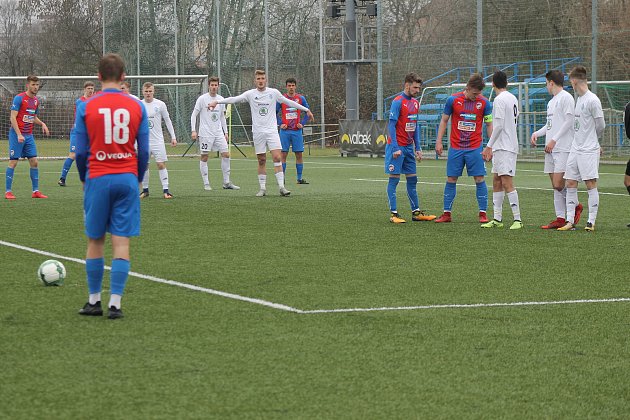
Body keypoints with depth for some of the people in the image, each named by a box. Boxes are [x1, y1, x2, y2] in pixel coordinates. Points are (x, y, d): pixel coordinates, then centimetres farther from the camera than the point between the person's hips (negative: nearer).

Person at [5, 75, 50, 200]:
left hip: (29, 135, 7)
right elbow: (13, 117, -15)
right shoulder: (19, 98, -11)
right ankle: (8, 192, 1)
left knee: (34, 162, 1)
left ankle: (36, 191, 7)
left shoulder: (36, 101, 11)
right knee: (13, 162, -5)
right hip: (16, 134, -6)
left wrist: (42, 124, 4)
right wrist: (19, 134, -23)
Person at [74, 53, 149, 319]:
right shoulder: (137, 107, 2)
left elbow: (81, 151, 0)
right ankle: (115, 303, -4)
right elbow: (144, 150, 4)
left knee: (95, 241, 11)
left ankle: (94, 301, 15)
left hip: (98, 179, -1)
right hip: (128, 178, 1)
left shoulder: (86, 107, -2)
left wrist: (84, 179, 16)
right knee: (121, 242, 0)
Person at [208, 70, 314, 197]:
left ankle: (281, 187, -11)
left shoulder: (274, 92, 4)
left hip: (272, 130, 0)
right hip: (258, 132, 0)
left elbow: (289, 102, 14)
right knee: (261, 161, 3)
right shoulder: (250, 94, 2)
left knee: (277, 158, -11)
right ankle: (263, 188, 10)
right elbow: (234, 99, -5)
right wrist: (217, 101, -16)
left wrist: (306, 110, 18)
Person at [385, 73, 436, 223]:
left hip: (409, 147, 8)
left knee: (412, 180, 9)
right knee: (394, 179, -3)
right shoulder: (397, 102, -12)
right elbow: (391, 125, -14)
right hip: (397, 147, -8)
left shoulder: (415, 103, 12)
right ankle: (393, 214, -3)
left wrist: (418, 148, 13)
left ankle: (416, 212, 14)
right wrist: (395, 148, -19)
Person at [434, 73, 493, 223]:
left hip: (475, 148, 0)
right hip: (455, 148, 0)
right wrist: (439, 141, 0)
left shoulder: (484, 103, -2)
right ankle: (446, 214, 9)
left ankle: (482, 214, 3)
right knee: (451, 180, 3)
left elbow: (489, 125, 5)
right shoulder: (453, 100, -3)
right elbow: (444, 121, 6)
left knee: (480, 180, -4)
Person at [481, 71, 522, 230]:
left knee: (507, 183, -12)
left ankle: (517, 219, -14)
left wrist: (489, 146, -13)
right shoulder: (513, 98, 16)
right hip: (502, 147, 10)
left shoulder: (500, 100, -12)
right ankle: (497, 219, 15)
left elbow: (499, 125, -19)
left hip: (504, 148, -10)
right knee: (496, 182, 12)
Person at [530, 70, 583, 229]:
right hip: (550, 150, 9)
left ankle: (575, 206, 7)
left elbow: (569, 122, -14)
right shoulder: (551, 101, 21)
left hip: (563, 148, -9)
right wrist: (537, 133, 11)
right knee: (555, 185, 5)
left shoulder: (566, 98, -8)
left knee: (558, 184, -14)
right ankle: (560, 218, 6)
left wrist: (554, 140, -16)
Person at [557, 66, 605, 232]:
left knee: (591, 184, -4)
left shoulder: (592, 100, -12)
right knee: (570, 183, 5)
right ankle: (570, 221, 8)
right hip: (575, 149, 9)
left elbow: (601, 126, -8)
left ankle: (591, 222, -1)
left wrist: (590, 140, 8)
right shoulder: (579, 99, 14)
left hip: (589, 150, -8)